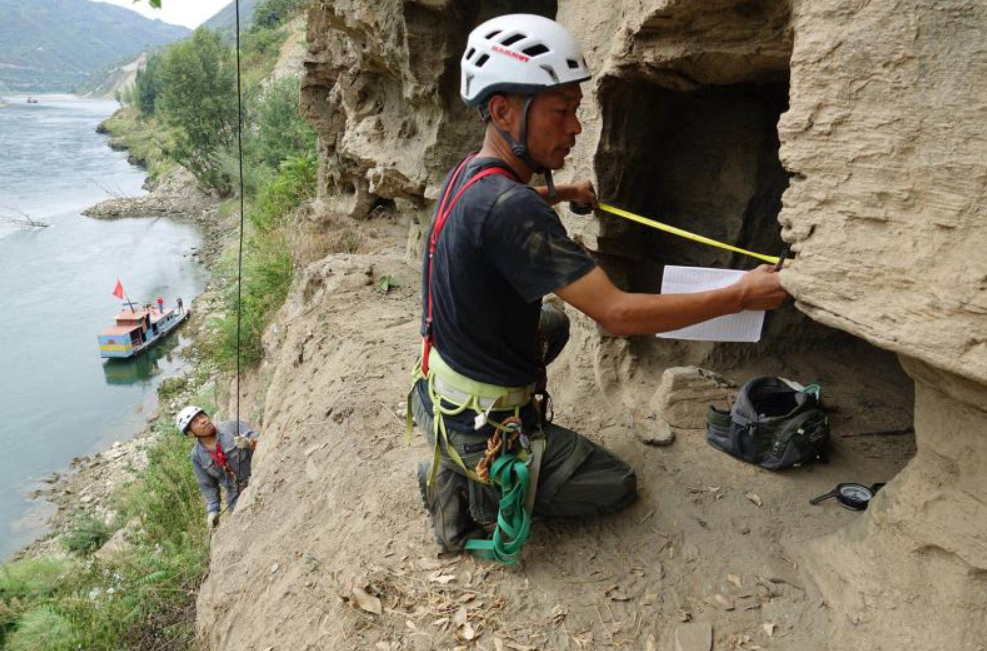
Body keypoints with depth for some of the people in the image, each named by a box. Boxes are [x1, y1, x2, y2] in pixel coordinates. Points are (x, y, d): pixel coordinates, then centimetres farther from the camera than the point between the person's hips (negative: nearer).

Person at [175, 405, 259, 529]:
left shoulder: (233, 426, -4)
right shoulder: (197, 456, 5)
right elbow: (207, 485, 12)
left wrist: (250, 443, -30)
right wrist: (212, 510, 1)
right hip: (236, 499, 3)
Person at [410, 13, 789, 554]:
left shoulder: (469, 173, -1)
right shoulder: (510, 210, -30)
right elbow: (617, 314, -29)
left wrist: (556, 193, 21)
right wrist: (741, 296, -21)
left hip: (437, 391, 8)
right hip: (480, 430, -8)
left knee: (554, 322, 30)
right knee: (618, 486, 13)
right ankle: (470, 491, 2)